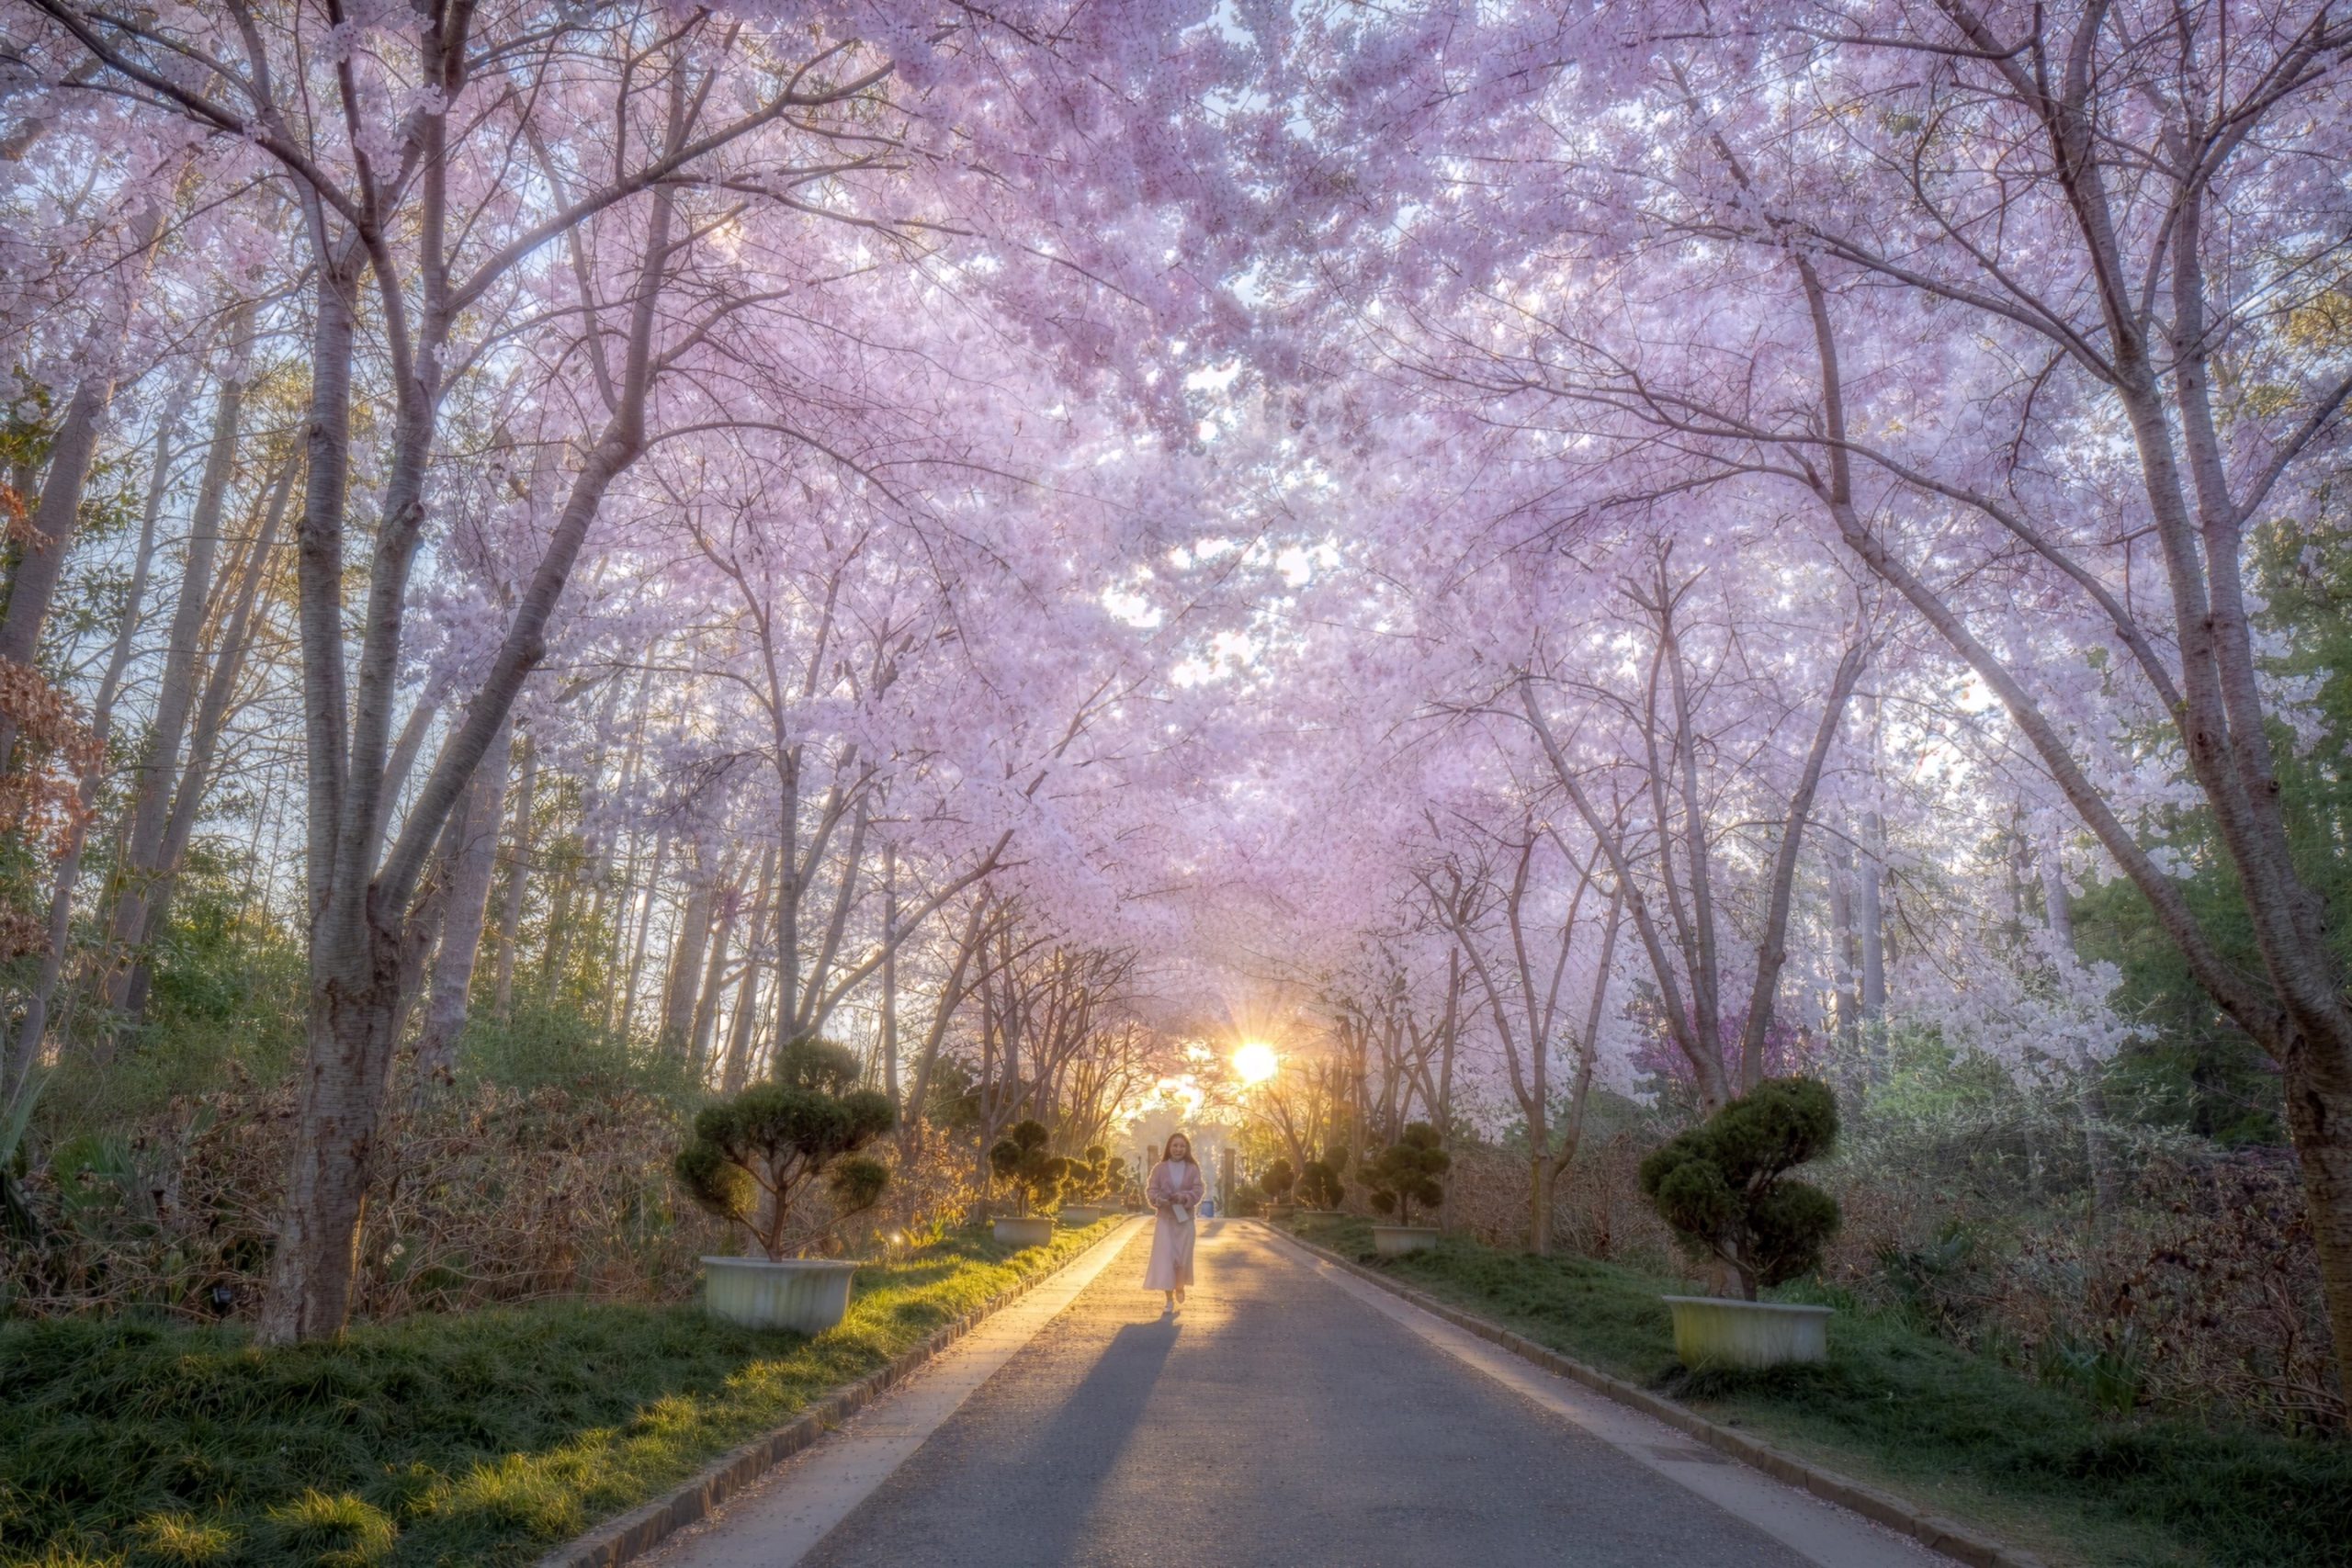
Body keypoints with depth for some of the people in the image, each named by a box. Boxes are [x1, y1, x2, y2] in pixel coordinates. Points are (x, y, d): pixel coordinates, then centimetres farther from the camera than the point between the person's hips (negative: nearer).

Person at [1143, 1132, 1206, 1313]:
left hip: (1185, 1218, 1)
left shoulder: (1193, 1169, 2)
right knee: (1165, 1256, -7)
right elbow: (1150, 1190, -1)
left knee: (1183, 1256, 6)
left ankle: (1180, 1287, 35)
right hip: (1165, 1218, -1)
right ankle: (1169, 1298, -1)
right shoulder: (1160, 1168, 0)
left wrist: (1184, 1197, -23)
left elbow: (1199, 1189, -4)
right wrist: (1158, 1200, -23)